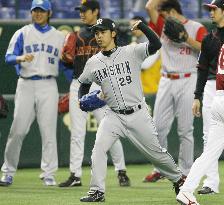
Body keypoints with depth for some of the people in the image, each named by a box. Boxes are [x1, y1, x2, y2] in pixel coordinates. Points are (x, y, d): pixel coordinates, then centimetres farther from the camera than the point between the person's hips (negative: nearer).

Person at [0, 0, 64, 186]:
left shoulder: (59, 37, 13)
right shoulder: (22, 33, 7)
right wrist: (21, 58, -26)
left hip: (48, 86, 1)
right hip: (26, 85, -1)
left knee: (49, 131, -3)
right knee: (18, 130, -3)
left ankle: (49, 174, -1)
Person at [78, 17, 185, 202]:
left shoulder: (131, 52, -6)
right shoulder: (93, 63, 4)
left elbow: (156, 45, -18)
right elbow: (84, 83, 20)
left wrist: (142, 26, -28)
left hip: (138, 114, -2)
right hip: (113, 116, 2)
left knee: (155, 151, 7)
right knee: (98, 149, -16)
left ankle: (178, 179, 30)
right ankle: (97, 192, -11)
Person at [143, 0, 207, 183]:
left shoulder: (196, 28, 1)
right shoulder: (163, 26, 13)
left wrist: (186, 39, -20)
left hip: (187, 82, -5)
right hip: (166, 82, 5)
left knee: (185, 129, -3)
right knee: (158, 127, 2)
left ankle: (185, 172, 3)